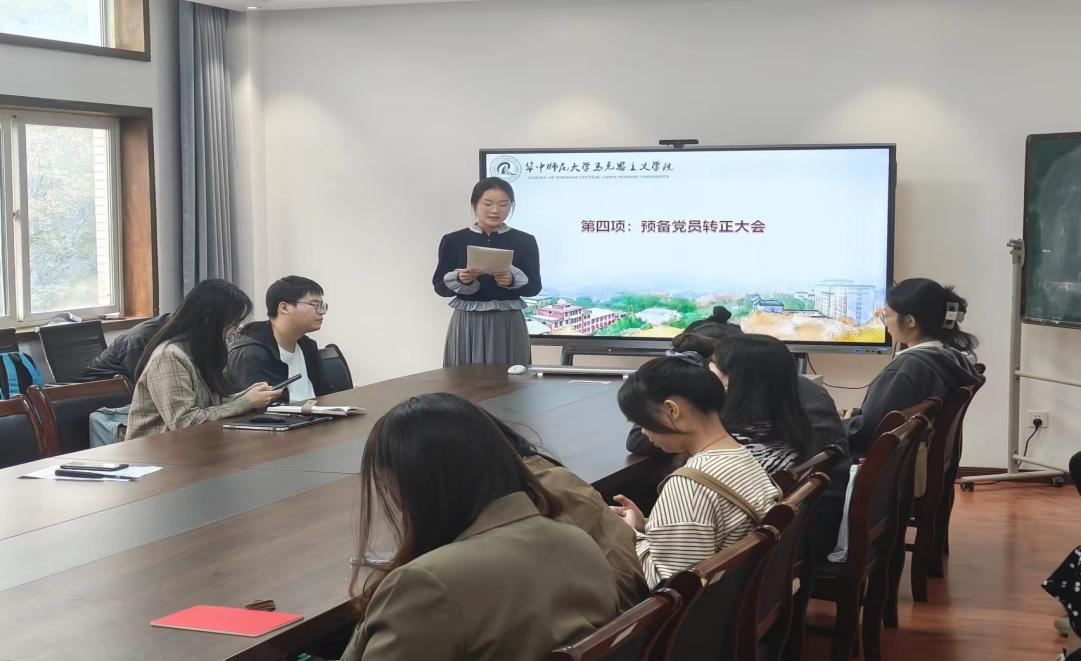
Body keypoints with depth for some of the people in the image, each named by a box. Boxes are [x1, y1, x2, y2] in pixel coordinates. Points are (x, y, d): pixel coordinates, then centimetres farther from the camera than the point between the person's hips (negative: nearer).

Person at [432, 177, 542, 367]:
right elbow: (439, 286, 3)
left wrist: (512, 280, -17)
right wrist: (460, 279, -16)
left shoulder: (525, 242, 3)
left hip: (508, 324, 0)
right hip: (466, 324, 0)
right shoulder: (453, 241, 3)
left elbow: (534, 286, 2)